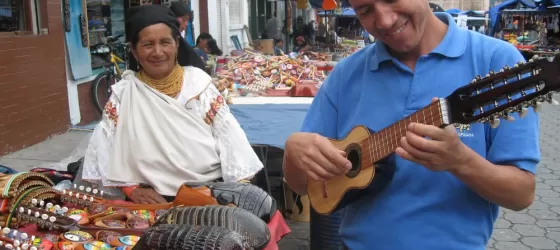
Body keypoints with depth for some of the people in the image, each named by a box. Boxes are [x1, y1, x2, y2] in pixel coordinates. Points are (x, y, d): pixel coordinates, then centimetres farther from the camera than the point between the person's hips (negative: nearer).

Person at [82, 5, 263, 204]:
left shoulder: (198, 82, 3)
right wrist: (131, 188, -8)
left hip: (211, 192, 1)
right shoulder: (123, 92, 3)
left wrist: (241, 187, -10)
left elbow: (228, 134, -1)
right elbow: (105, 144, 3)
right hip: (154, 200, 0)